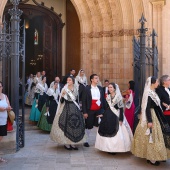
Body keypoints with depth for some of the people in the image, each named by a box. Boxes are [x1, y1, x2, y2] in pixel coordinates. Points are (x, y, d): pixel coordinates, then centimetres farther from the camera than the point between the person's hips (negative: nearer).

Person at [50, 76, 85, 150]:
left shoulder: (75, 89, 7)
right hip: (66, 109, -4)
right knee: (66, 125, -4)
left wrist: (78, 108, 13)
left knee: (75, 125, 3)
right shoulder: (64, 89, -5)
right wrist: (62, 95, -27)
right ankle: (66, 143, 7)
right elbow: (61, 101, -9)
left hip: (74, 109, 4)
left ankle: (72, 143, 12)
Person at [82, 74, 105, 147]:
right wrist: (84, 112, -10)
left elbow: (103, 99, 10)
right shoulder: (87, 89, -5)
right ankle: (86, 141, 23)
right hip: (90, 111, -3)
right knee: (88, 127, 9)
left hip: (99, 110, 3)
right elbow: (84, 101, -6)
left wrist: (104, 110, 4)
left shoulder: (100, 88, 7)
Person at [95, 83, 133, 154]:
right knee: (107, 132, 9)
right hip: (107, 117, 6)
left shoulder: (118, 97, -10)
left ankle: (114, 149, 7)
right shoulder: (108, 97, 8)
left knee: (115, 133, -3)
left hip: (115, 117, -6)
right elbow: (106, 107, 11)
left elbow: (121, 109, -12)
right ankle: (108, 148, 20)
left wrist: (121, 119, -16)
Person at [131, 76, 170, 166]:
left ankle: (153, 156, 29)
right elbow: (147, 108, -22)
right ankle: (151, 158, 10)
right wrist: (149, 121, -24)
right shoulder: (148, 93, -19)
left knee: (155, 135, 16)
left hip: (155, 116, 10)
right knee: (152, 137, -1)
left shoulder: (152, 92, 9)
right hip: (151, 116, -10)